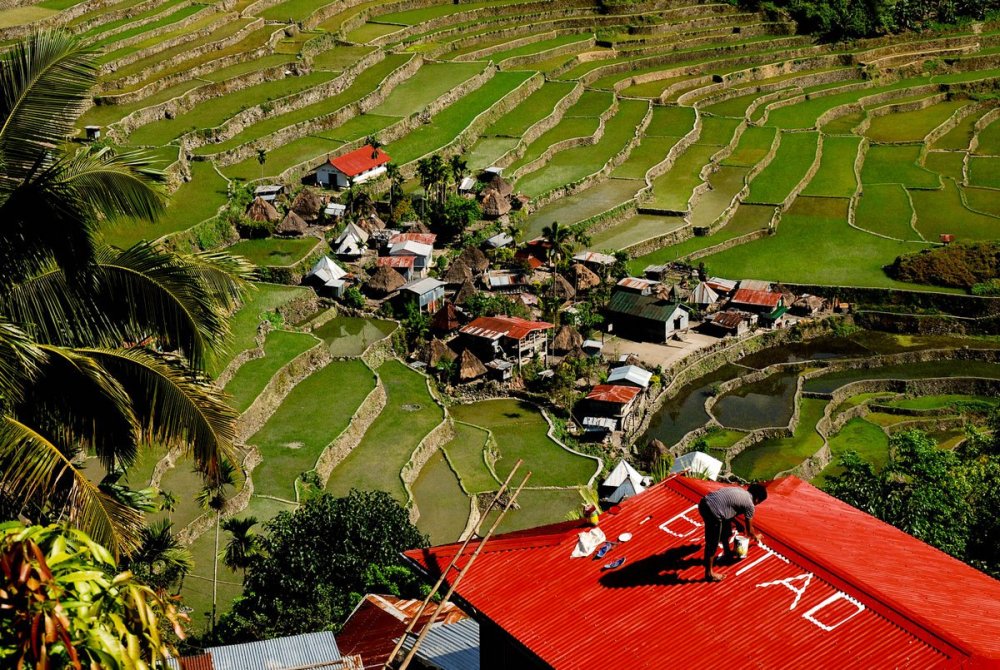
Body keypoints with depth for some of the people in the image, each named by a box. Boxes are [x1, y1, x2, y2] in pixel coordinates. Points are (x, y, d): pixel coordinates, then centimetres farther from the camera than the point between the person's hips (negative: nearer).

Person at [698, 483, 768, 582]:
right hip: (713, 511, -9)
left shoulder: (739, 491, 24)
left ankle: (728, 552, 51)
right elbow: (749, 529, 17)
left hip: (705, 502, 9)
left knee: (726, 529, 31)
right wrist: (755, 537, 39)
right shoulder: (750, 504, 4)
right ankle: (709, 574, 14)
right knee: (712, 544, 4)